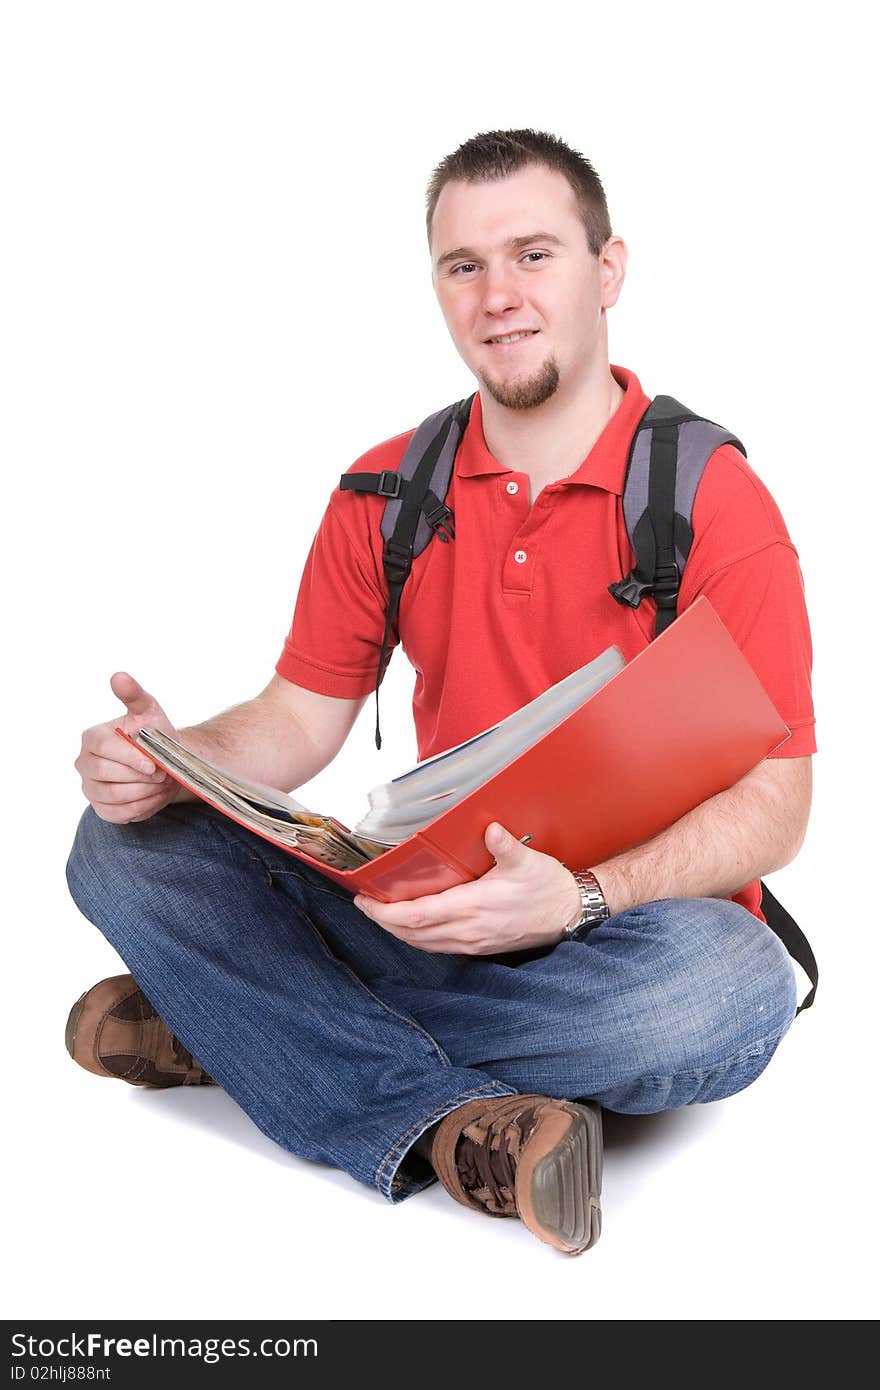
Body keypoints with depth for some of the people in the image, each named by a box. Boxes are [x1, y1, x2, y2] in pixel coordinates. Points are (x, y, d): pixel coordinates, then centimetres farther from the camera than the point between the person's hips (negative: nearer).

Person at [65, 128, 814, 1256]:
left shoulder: (714, 499, -10)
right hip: (436, 906, 4)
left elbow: (773, 809, -14)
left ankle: (223, 1024, -22)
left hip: (633, 922, -3)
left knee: (732, 996, -38)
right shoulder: (386, 494, 4)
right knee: (125, 845, -12)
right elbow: (300, 718, 6)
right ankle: (450, 1123, -26)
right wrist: (174, 763, -17)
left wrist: (580, 898, -31)